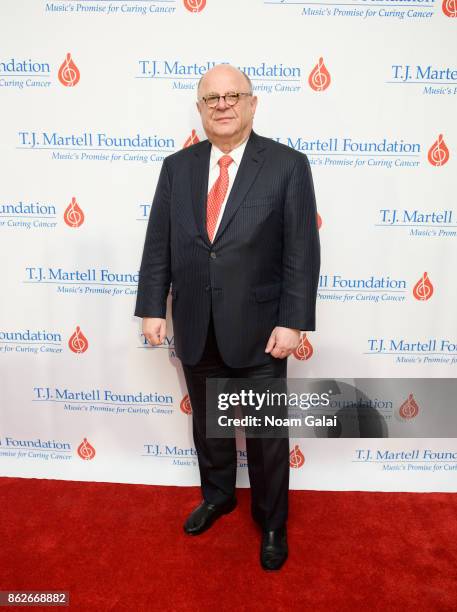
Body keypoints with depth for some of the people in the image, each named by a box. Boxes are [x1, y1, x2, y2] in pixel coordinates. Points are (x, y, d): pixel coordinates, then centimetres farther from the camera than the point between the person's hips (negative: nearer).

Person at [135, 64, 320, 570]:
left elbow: (303, 251, -9)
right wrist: (151, 307, 0)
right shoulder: (177, 166, 5)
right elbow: (157, 245, 5)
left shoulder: (288, 165, -5)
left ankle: (272, 522, 37)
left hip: (258, 330, -3)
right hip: (195, 329, 4)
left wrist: (292, 322, -13)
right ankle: (217, 496, 48)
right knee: (207, 424, 21)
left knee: (267, 435, 12)